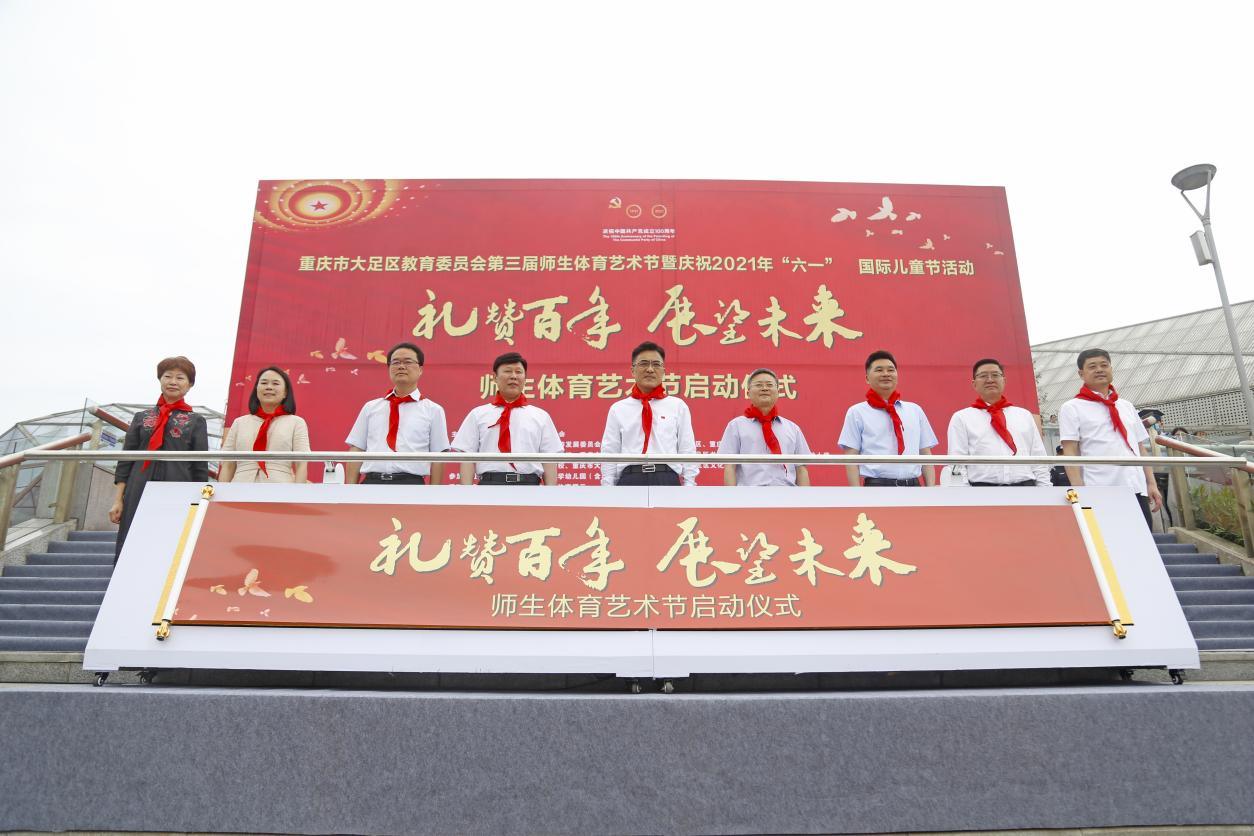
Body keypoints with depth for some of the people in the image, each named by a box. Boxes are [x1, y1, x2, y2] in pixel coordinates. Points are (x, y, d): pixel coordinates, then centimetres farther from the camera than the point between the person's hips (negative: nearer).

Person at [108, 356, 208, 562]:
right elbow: (125, 460, 10)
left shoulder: (196, 421, 7)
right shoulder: (141, 417, 13)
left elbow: (200, 467, 4)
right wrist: (118, 499, 2)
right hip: (139, 495, 2)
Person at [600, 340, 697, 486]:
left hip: (667, 480, 0)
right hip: (629, 480, 0)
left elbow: (687, 451, 8)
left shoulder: (678, 406, 9)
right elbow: (609, 454, 9)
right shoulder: (618, 409, 10)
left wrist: (689, 484, 1)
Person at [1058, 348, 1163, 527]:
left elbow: (1140, 448, 21)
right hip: (1098, 494, -5)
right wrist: (1080, 491, -13)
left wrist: (1152, 484, 12)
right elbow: (1070, 452, -4)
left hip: (1136, 490, 5)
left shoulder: (1127, 406, 20)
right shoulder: (1072, 408, 3)